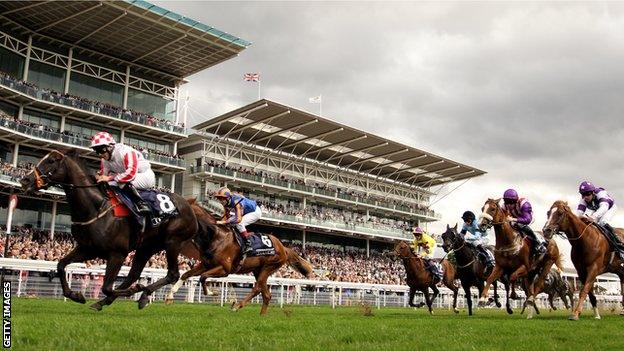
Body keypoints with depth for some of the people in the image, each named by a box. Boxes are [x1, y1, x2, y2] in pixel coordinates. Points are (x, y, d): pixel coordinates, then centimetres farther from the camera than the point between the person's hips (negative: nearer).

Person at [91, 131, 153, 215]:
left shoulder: (126, 152, -25)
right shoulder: (104, 161, 1)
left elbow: (131, 173, -37)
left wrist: (110, 178, -36)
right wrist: (99, 177, -20)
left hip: (146, 176, -8)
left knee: (123, 182, -34)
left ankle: (141, 203, -31)